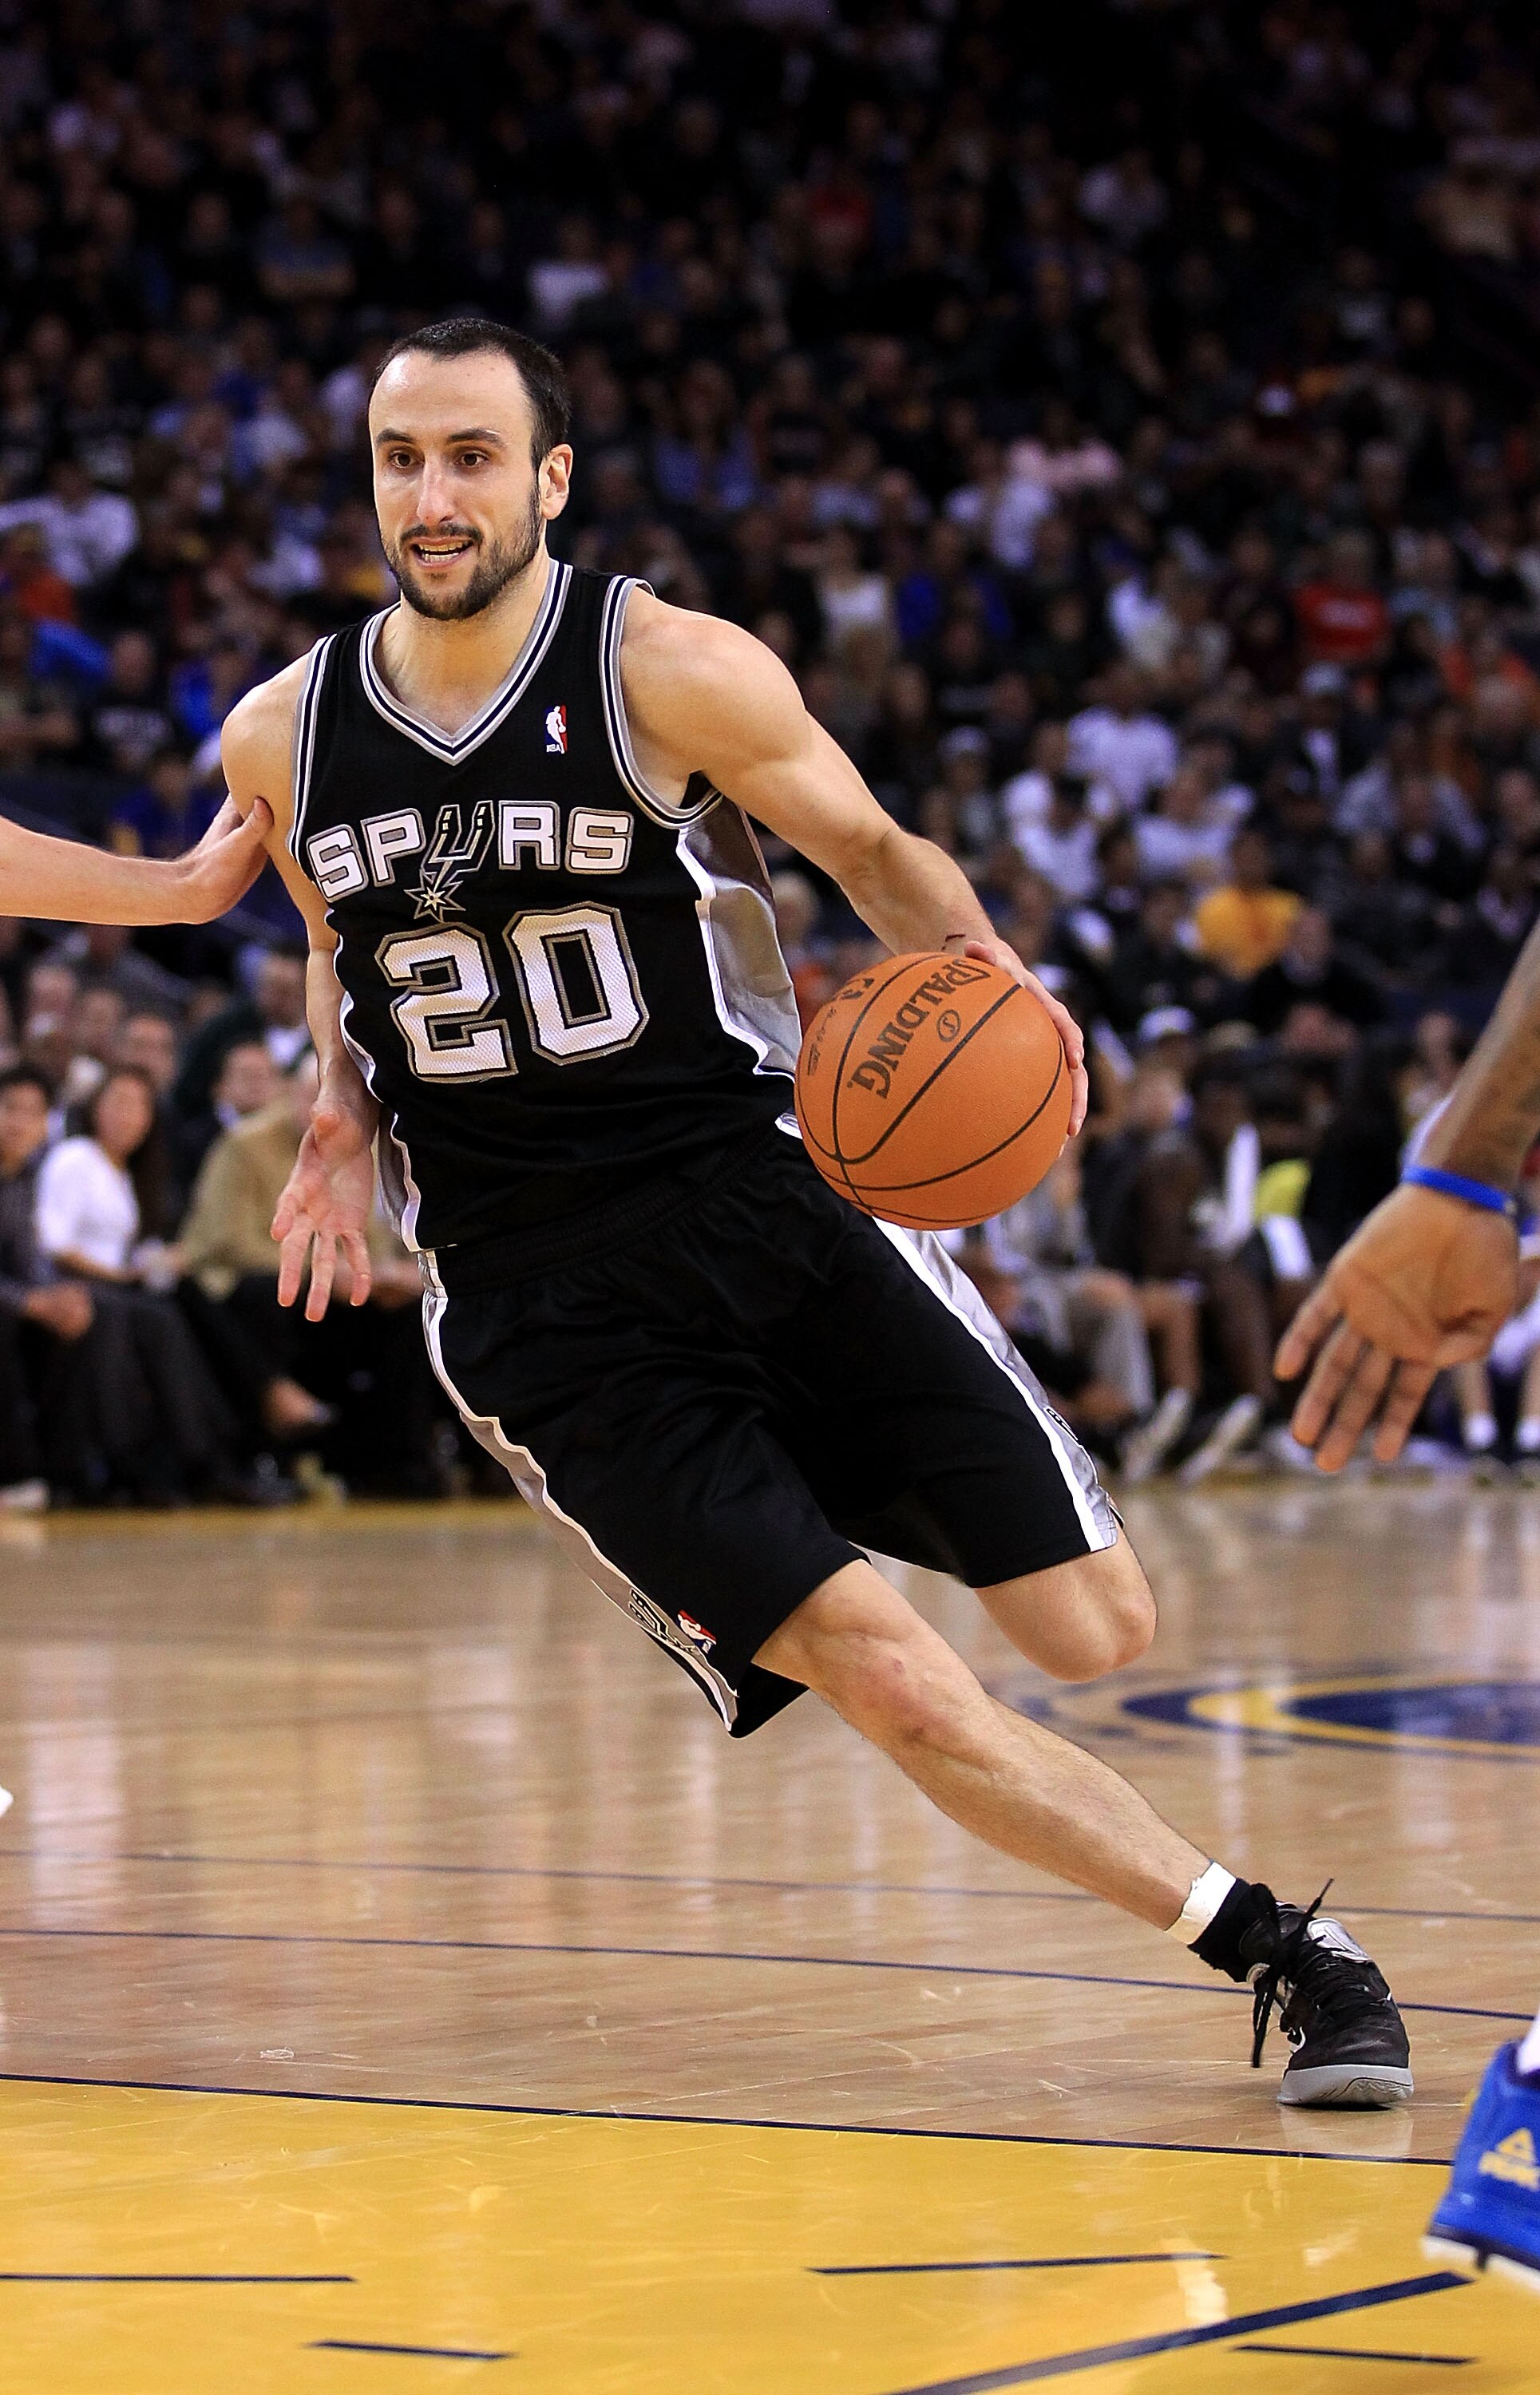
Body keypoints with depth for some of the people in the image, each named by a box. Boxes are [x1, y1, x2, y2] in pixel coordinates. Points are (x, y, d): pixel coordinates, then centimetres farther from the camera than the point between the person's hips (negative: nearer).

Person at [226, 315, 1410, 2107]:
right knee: (897, 1689, -16)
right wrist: (343, 1120, 5)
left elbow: (871, 849, 6)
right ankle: (1276, 1955, -1)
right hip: (540, 1313, 0)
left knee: (1097, 1630, -6)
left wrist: (974, 957, -15)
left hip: (765, 1204, 0)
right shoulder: (280, 740, 3)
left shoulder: (674, 674, -7)